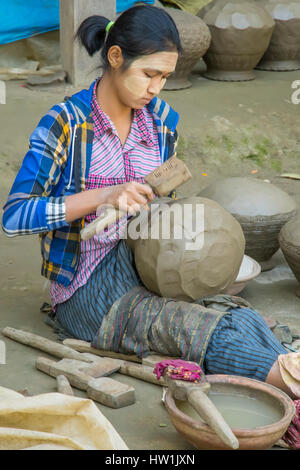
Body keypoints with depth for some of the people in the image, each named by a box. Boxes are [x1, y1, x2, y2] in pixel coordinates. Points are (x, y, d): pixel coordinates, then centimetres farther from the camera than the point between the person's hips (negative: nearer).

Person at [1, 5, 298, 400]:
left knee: (239, 313, -26)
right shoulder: (65, 124, -11)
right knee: (210, 330, -31)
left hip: (146, 271, 5)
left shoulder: (163, 120, 7)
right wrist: (103, 196, -28)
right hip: (87, 289, -5)